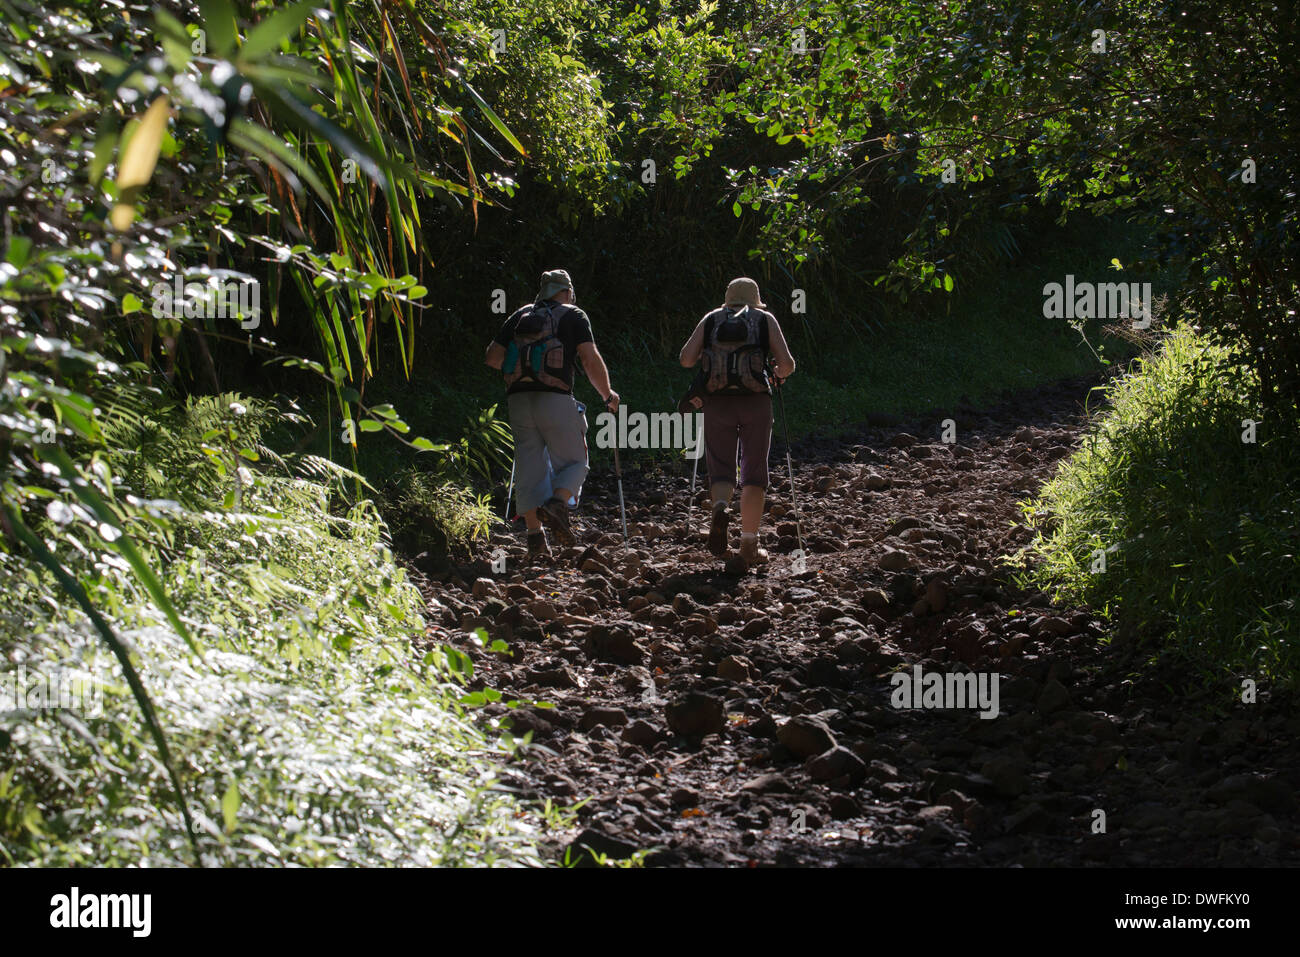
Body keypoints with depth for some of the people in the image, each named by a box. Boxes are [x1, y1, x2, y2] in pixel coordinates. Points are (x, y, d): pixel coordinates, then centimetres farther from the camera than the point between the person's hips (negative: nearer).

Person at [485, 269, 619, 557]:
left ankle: (534, 535, -1)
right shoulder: (573, 316, 7)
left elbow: (492, 356, 13)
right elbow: (591, 361, -4)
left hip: (518, 400, 4)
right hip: (555, 398, -4)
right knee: (573, 462, 7)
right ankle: (557, 504, -22)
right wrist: (607, 395, 8)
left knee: (529, 467, 7)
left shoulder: (520, 315, 18)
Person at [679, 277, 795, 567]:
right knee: (753, 472, 7)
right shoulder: (765, 319, 11)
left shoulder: (711, 319, 14)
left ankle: (721, 506, -24)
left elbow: (687, 357, 0)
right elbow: (787, 363, 1)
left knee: (721, 469, 9)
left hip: (717, 402, 1)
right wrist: (780, 375, 22)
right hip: (755, 401, -1)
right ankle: (749, 545, 3)